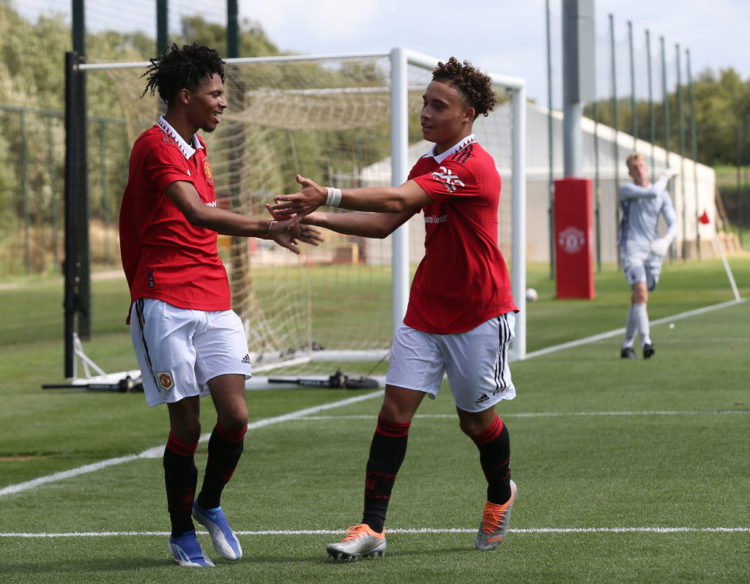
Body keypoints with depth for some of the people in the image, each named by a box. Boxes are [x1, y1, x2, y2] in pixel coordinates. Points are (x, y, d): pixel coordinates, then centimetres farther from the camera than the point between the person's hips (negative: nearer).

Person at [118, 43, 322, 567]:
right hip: (165, 303, -7)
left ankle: (209, 505, 19)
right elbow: (197, 214, -25)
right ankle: (182, 533, 13)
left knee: (235, 415, -6)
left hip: (213, 302, 7)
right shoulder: (156, 145, -11)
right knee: (187, 425, -4)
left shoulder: (196, 147, 18)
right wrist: (268, 228, -34)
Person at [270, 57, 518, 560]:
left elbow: (398, 200, -30)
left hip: (479, 315, -7)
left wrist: (330, 195, -35)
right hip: (425, 311, 7)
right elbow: (385, 222, 11)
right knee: (395, 409, -6)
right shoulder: (428, 165, 10)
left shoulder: (474, 166, -19)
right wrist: (318, 217, 0)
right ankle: (372, 528, -8)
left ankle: (501, 496, 38)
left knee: (477, 420, 7)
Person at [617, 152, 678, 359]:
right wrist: (665, 177, 2)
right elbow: (652, 193, -17)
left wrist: (666, 240, -17)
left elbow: (673, 223, 4)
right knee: (641, 293, -22)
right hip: (631, 248, -4)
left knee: (637, 300, 8)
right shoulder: (625, 190, -2)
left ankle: (627, 345, 18)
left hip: (653, 250, 4)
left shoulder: (663, 195, 10)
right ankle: (646, 342, -30)